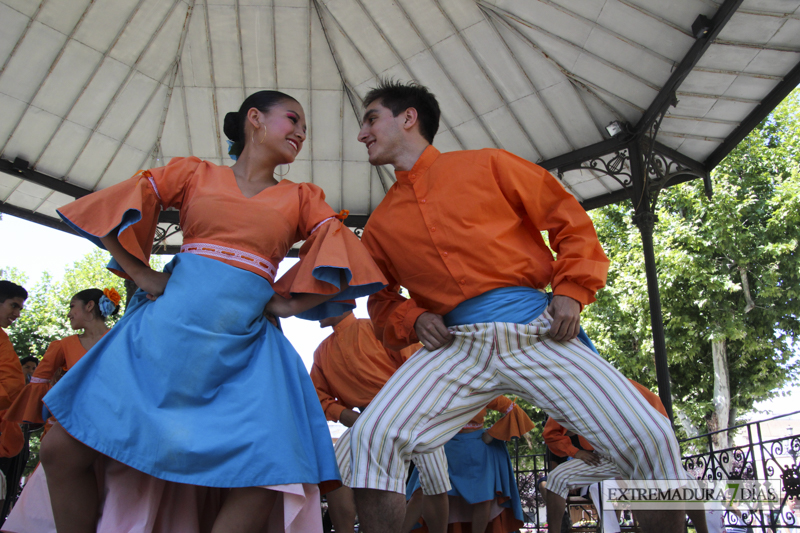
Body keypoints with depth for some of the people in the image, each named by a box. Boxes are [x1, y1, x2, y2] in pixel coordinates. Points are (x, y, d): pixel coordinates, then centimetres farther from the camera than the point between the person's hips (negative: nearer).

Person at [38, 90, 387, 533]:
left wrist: (289, 302, -4)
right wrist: (141, 274, -1)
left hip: (243, 343, 0)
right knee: (62, 449, -2)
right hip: (167, 325, 0)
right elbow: (111, 208, 8)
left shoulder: (303, 198, 15)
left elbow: (344, 257, 3)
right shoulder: (194, 172, 12)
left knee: (264, 478, -16)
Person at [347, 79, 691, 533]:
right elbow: (383, 302, 24)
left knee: (651, 438, -14)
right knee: (373, 435, -21)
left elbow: (569, 218, 9)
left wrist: (571, 291, -3)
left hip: (537, 330, -2)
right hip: (455, 346, 2)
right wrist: (412, 319, 2)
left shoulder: (486, 166, 8)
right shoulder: (380, 225, 16)